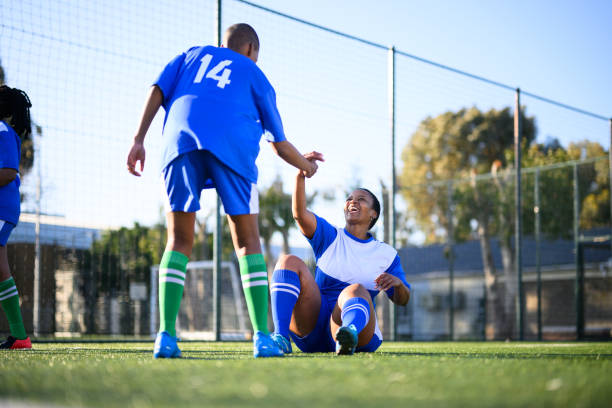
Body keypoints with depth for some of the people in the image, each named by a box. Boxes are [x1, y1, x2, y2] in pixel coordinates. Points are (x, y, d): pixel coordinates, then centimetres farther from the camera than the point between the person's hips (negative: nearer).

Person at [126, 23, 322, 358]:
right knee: (247, 242, 6)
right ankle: (262, 337, -3)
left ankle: (165, 336, -6)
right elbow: (279, 145, 28)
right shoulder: (255, 76, 27)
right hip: (232, 146, -1)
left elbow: (157, 91, 14)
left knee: (179, 242, 6)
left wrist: (138, 140, 10)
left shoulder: (192, 55, 32)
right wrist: (305, 166, 46)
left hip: (180, 141, 2)